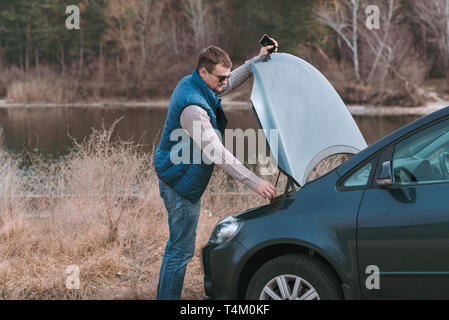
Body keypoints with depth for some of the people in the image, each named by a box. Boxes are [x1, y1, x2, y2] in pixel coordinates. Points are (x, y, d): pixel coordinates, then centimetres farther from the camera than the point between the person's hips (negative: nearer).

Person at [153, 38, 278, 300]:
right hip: (180, 182, -11)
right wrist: (254, 182, -34)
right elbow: (216, 152, -32)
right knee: (182, 249, -5)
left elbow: (231, 83, 23)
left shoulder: (191, 84, 3)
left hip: (179, 177, 11)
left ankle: (164, 295, 31)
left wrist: (258, 60, 13)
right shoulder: (193, 107, -29)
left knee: (179, 244, 21)